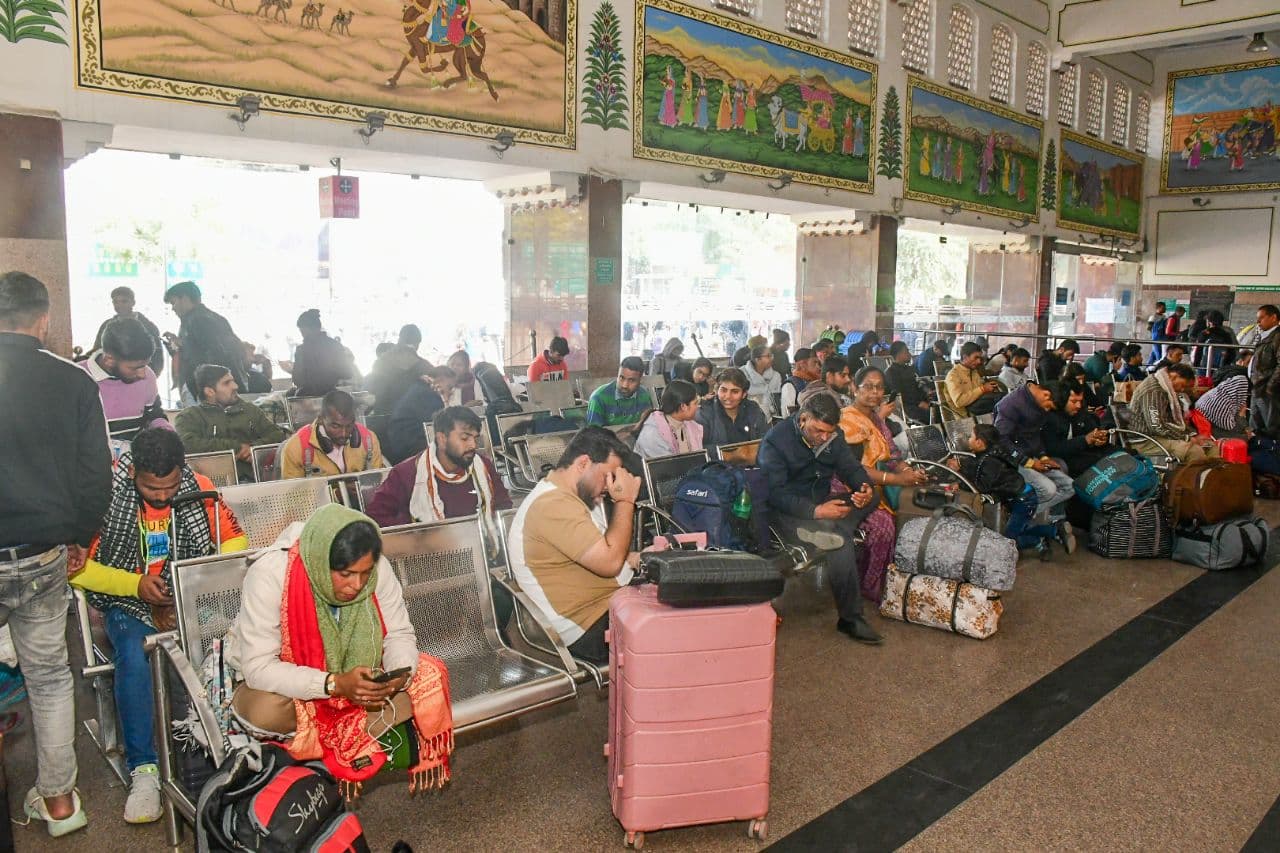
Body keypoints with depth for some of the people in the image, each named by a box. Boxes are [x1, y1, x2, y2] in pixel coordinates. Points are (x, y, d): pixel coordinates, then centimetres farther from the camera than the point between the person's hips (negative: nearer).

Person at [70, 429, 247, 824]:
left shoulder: (199, 487, -6)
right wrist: (135, 584, -21)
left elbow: (236, 540, 4)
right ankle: (143, 768, -15)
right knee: (133, 659, -32)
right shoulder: (106, 493, -12)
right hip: (130, 603, -1)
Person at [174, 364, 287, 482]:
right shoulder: (189, 416, 13)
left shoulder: (251, 410, 25)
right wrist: (237, 447, -5)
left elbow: (278, 435, 18)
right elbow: (188, 444, -6)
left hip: (252, 479, 3)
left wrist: (255, 447, -4)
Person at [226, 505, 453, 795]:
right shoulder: (269, 574, -29)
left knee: (429, 674, -18)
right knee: (266, 711, -36)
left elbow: (399, 635, -9)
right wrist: (335, 684, -41)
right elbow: (259, 668, -30)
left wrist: (399, 674, -31)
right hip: (282, 683, -2)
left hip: (352, 674, 3)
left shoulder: (378, 568, -20)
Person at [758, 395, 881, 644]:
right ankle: (850, 619, -19)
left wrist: (865, 488, -15)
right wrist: (816, 511, -32)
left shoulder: (832, 435, 4)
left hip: (822, 502, 8)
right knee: (841, 540, -29)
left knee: (871, 499, -12)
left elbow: (850, 467, 9)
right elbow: (776, 494, -22)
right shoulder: (776, 441, -16)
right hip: (788, 511, -7)